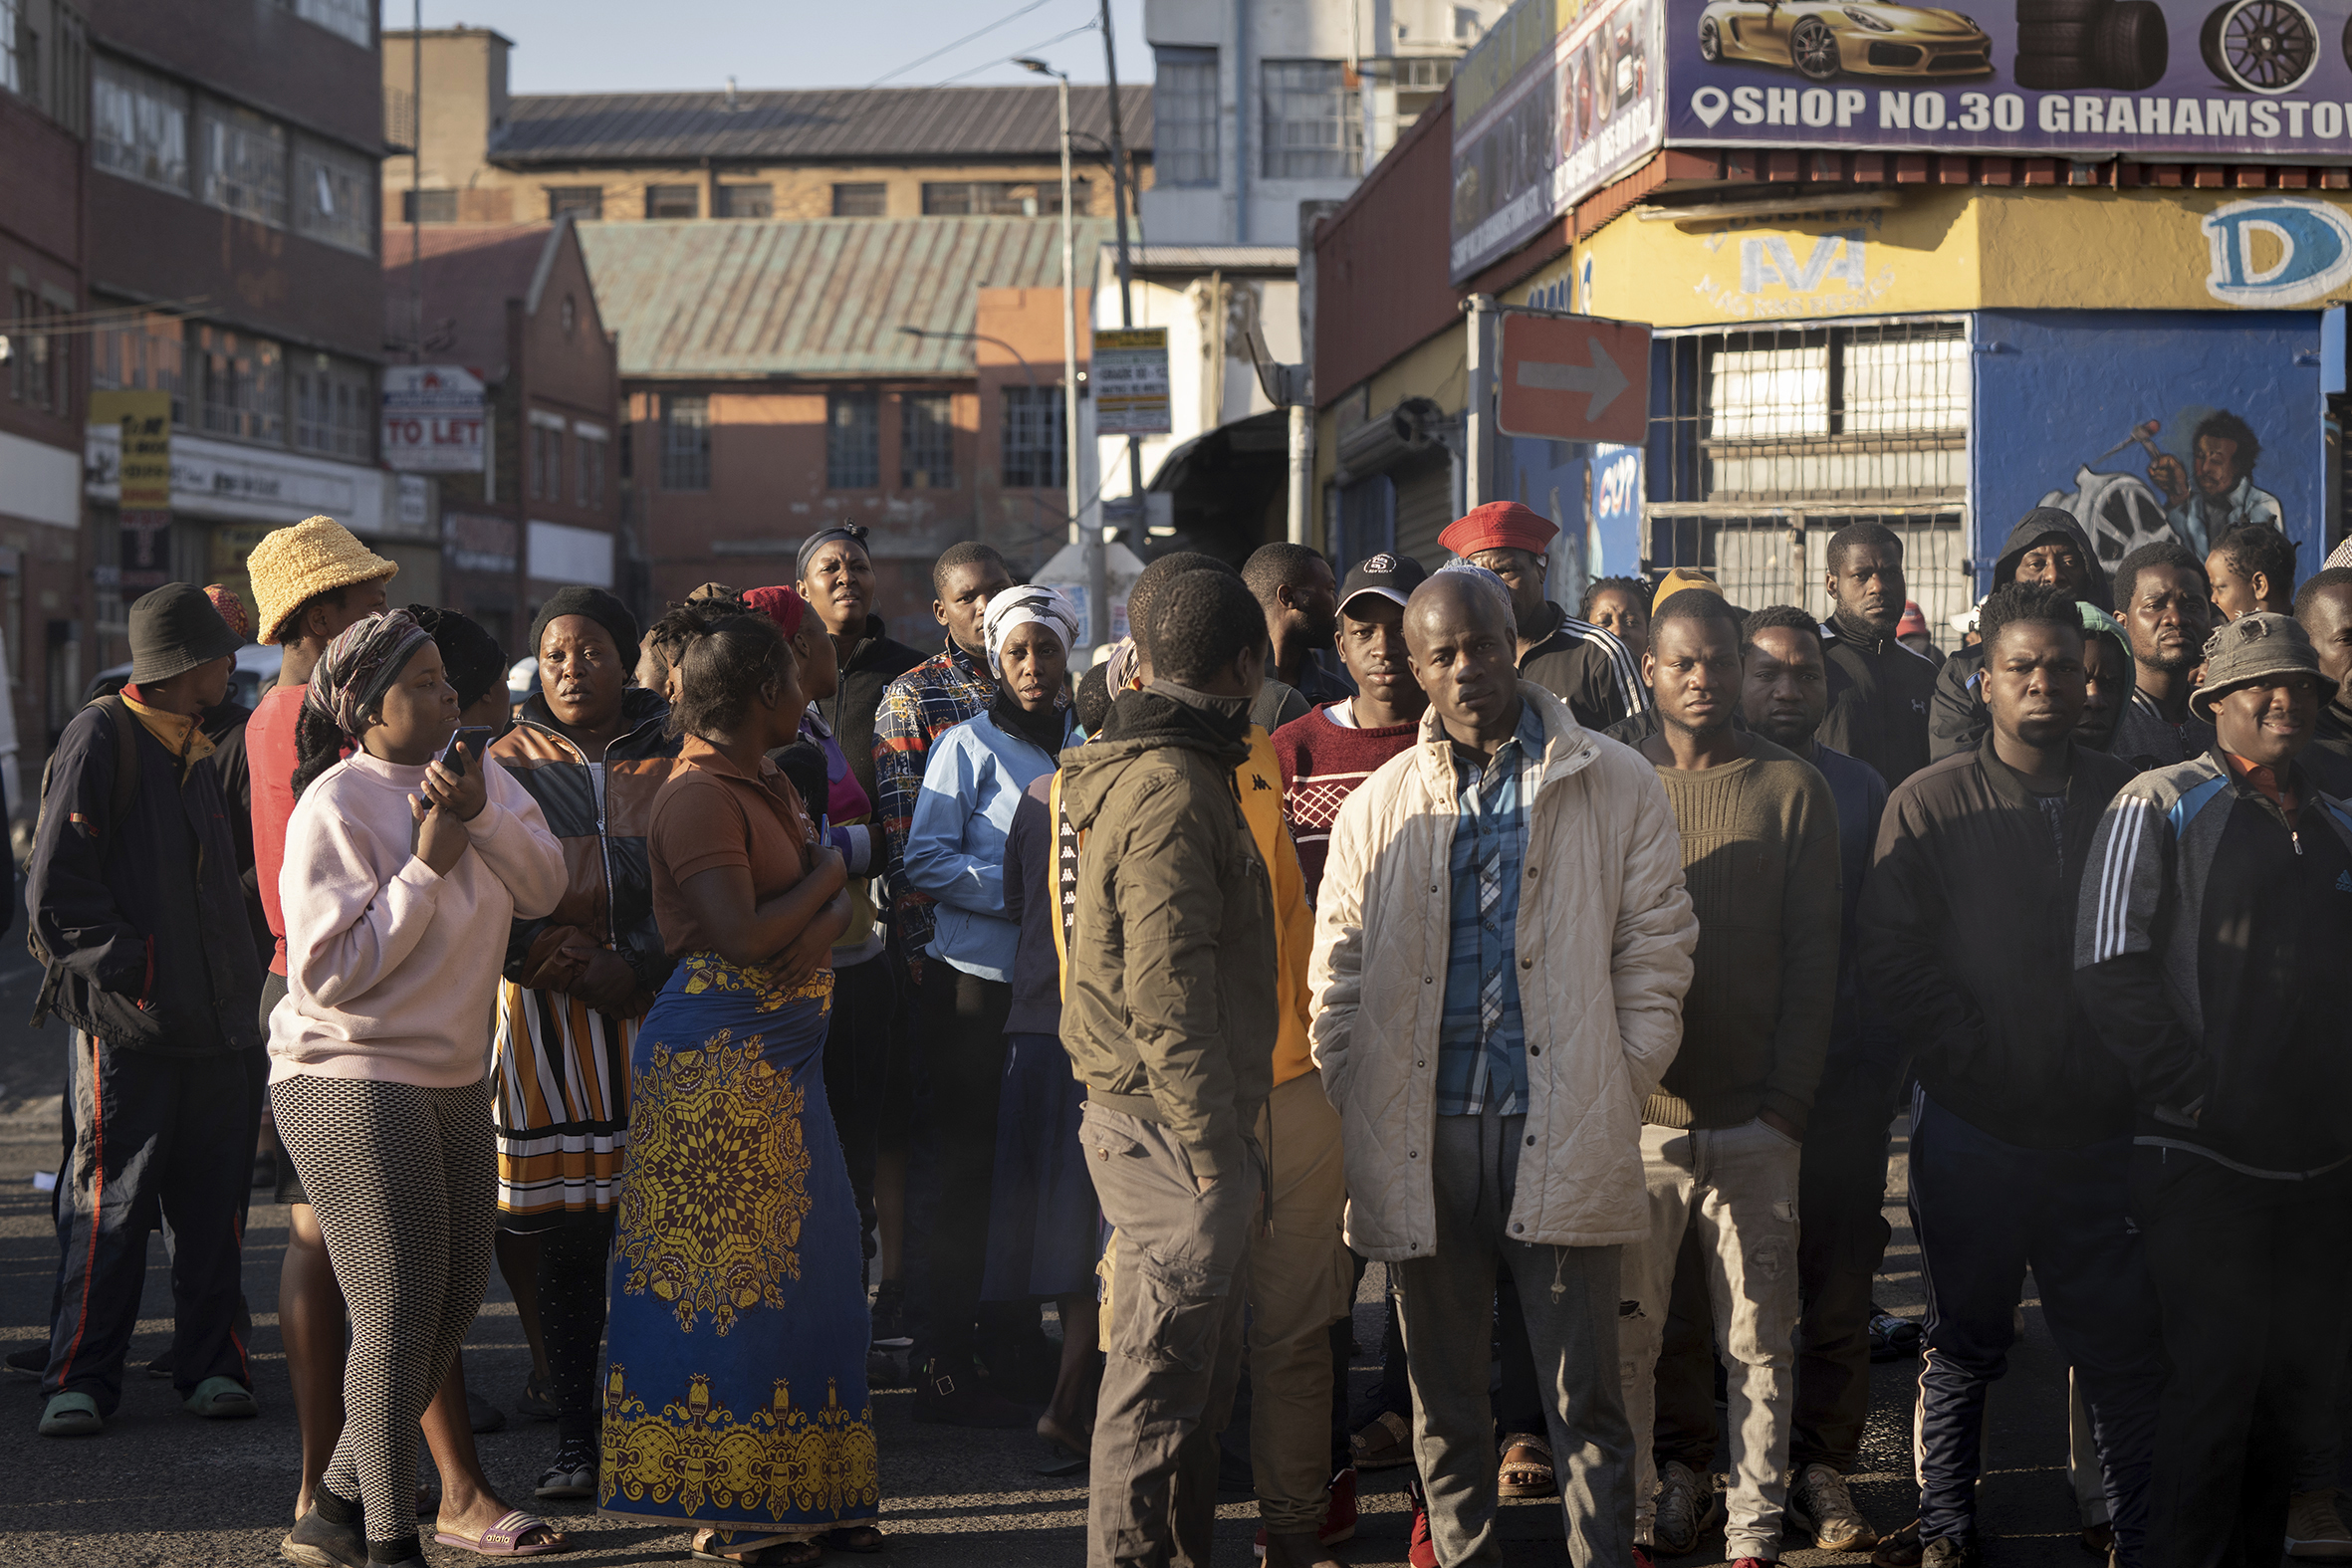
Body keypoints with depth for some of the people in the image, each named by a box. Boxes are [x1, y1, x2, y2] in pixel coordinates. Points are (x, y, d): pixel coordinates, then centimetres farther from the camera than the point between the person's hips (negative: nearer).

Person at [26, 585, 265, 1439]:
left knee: (213, 1203, 7)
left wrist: (241, 982, 13)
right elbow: (56, 889, -11)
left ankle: (212, 1366, 14)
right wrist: (132, 970, -15)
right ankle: (79, 1381, 1)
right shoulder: (100, 738, -5)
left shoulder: (195, 753, 19)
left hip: (213, 1021, 7)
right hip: (127, 1024, -7)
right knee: (109, 1207, -4)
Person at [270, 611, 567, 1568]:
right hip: (351, 1083, -8)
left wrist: (478, 817, -19)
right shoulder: (335, 808, -15)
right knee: (399, 1314, -10)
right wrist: (429, 865, -20)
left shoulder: (477, 776, 8)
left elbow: (545, 886, -3)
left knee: (456, 1302, 12)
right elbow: (329, 972, -20)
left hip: (454, 1080, 8)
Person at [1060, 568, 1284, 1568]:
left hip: (1165, 1121, 10)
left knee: (1198, 1371, 17)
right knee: (1163, 1373, -5)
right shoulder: (1173, 792, -17)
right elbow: (1167, 996, -22)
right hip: (1173, 1122, -10)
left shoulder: (1146, 768, 16)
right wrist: (1215, 1151, -21)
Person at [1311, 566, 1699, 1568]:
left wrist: (1620, 1093, -5)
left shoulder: (1616, 789, 5)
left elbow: (1655, 951, 4)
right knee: (1444, 1401, 10)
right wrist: (1353, 1116, 1)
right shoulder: (1378, 807, 12)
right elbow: (1337, 980, 12)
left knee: (1585, 1399, 0)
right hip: (1419, 1139, 3)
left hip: (1562, 1138, -2)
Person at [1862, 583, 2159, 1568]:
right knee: (1966, 1346, 11)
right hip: (1974, 1125, -1)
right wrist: (1978, 1054, -11)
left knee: (2125, 1345, 2)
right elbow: (1890, 955, -6)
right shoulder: (1931, 804, 1)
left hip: (2099, 1124, 1)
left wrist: (2128, 1062, -5)